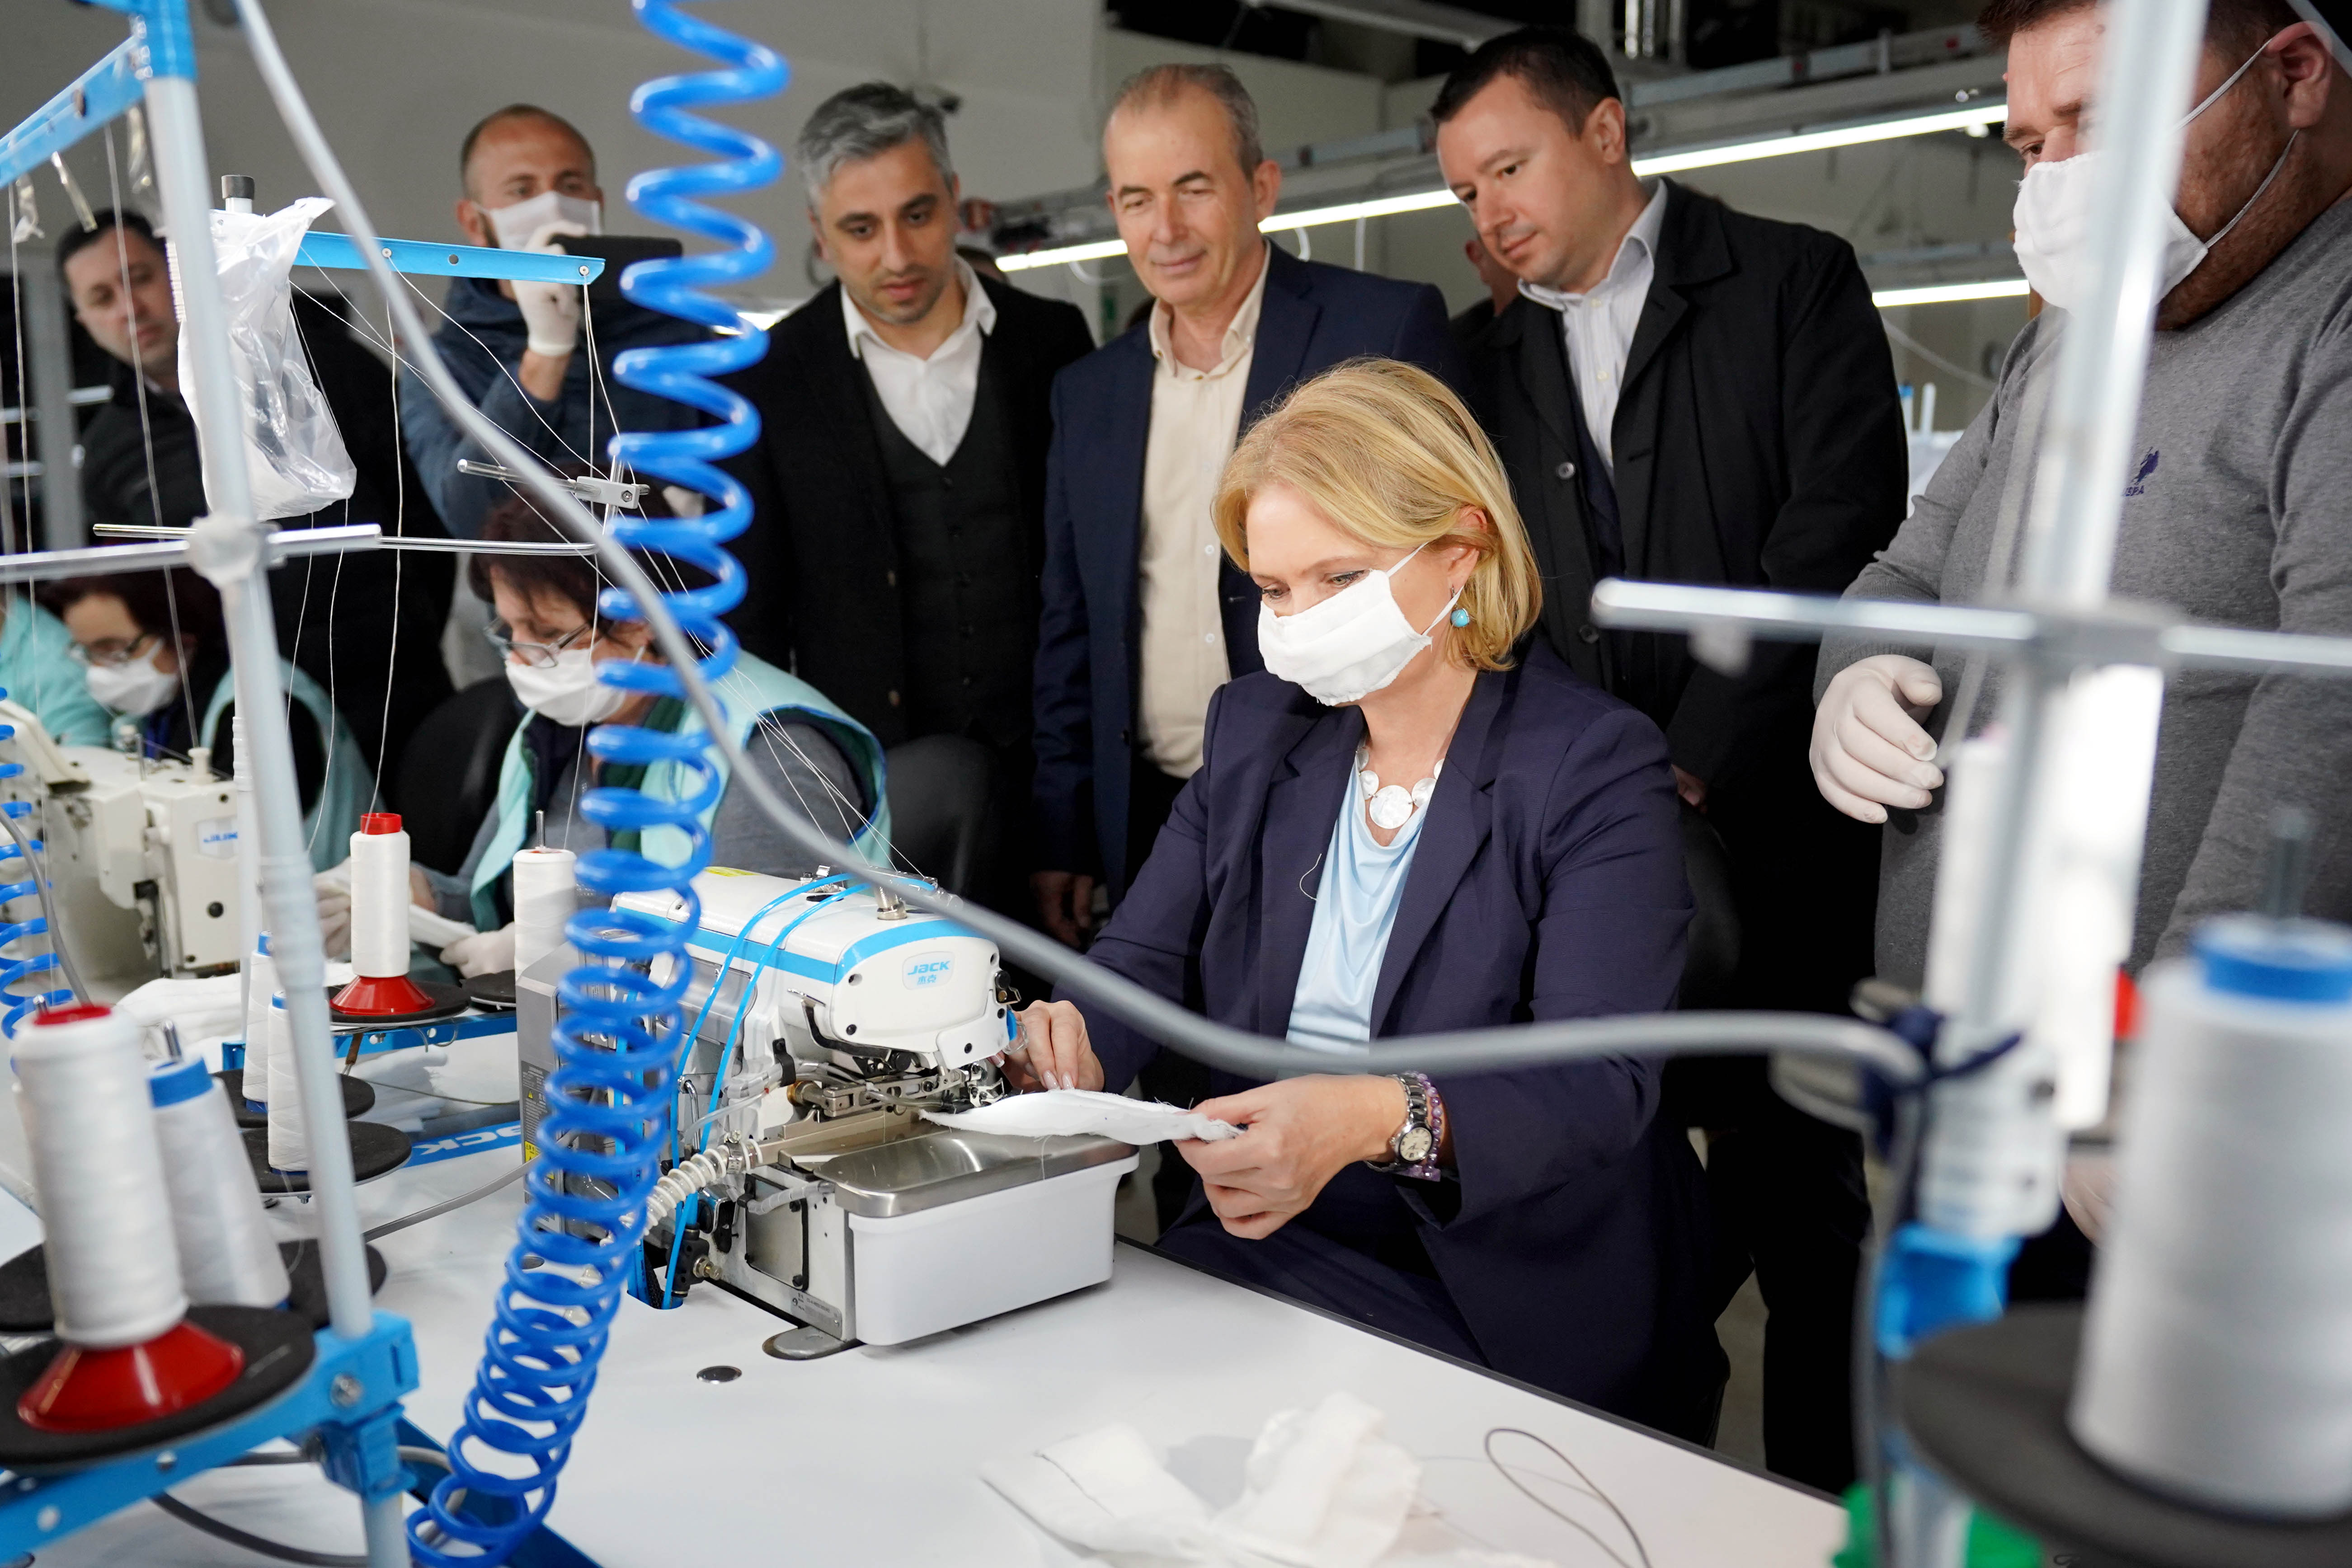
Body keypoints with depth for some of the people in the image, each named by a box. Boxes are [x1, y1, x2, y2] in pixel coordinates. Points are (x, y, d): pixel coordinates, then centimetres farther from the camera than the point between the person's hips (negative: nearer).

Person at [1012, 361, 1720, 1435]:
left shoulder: (1595, 768, -9)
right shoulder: (1251, 729, 10)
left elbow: (1600, 1084, -19)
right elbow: (1144, 961, 6)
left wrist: (1380, 1121, -38)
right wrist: (1076, 1040, -19)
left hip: (1509, 1308, -4)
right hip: (1256, 1253, 5)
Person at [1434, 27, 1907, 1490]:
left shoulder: (1795, 283, 2)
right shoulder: (1502, 359, 16)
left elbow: (1840, 537, -8)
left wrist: (1692, 769, -13)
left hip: (1775, 832, -3)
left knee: (1803, 1204, 3)